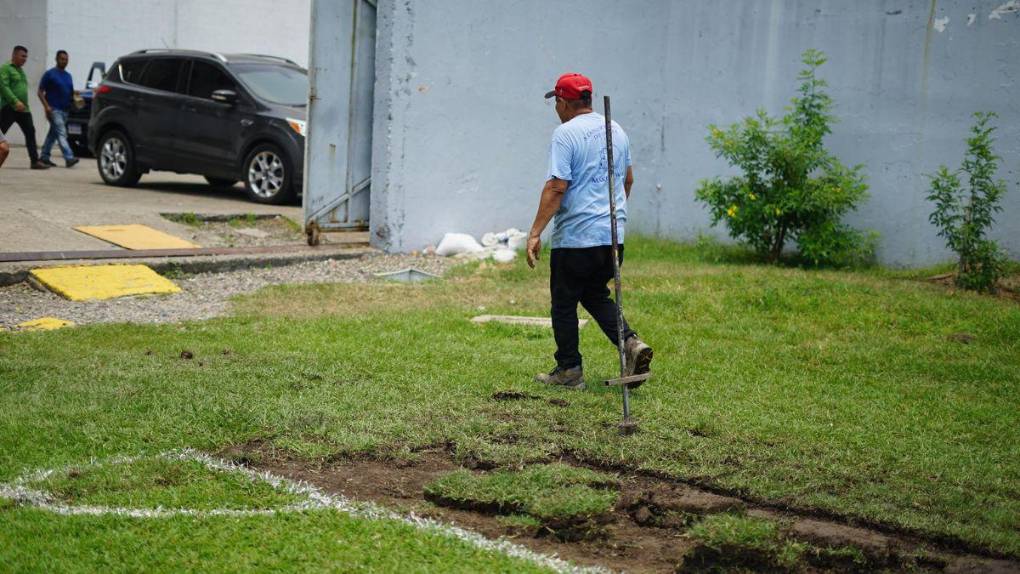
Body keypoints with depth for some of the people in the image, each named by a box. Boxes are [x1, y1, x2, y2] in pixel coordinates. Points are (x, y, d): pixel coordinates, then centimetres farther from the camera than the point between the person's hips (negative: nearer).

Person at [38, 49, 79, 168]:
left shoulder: (68, 75, 15)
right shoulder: (50, 74, -5)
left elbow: (70, 92, 23)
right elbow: (40, 92, -5)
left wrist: (75, 99, 1)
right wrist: (46, 106, -17)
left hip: (65, 109, 7)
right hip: (54, 109, -7)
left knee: (53, 134, 13)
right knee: (61, 133, -16)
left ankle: (44, 157, 22)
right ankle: (69, 158, -26)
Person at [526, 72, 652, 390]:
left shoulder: (566, 134, -12)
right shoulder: (616, 129, 11)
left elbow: (556, 187, -20)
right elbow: (628, 179, 21)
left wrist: (535, 233, -19)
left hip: (575, 236, -7)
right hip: (613, 234, 8)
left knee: (564, 304, 5)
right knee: (596, 296, 21)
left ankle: (569, 371, 10)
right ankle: (631, 343, 1)